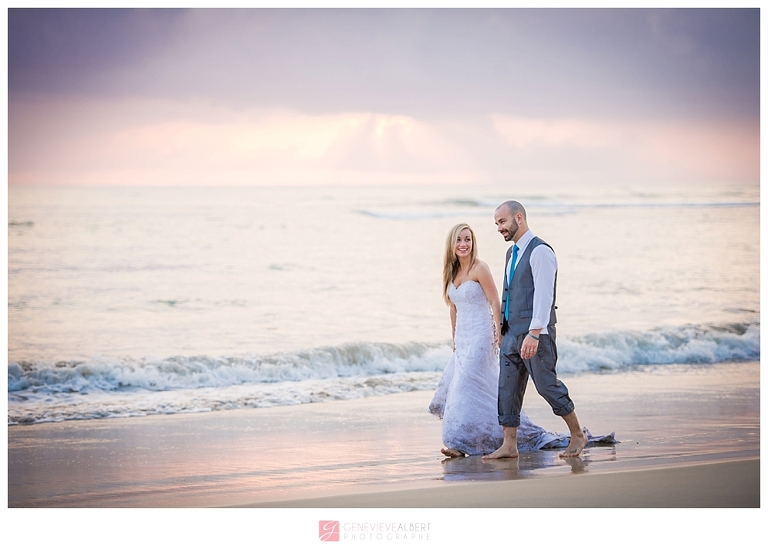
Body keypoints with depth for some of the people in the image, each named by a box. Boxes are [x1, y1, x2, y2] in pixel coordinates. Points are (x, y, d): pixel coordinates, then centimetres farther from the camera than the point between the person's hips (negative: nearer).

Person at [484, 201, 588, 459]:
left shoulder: (540, 251, -12)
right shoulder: (511, 253, 16)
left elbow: (543, 295, -19)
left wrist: (534, 334, -25)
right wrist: (502, 331, 17)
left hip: (534, 332, -9)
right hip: (511, 332, 9)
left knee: (547, 385, -2)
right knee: (507, 388, 4)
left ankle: (578, 435, 14)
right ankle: (509, 445, 6)